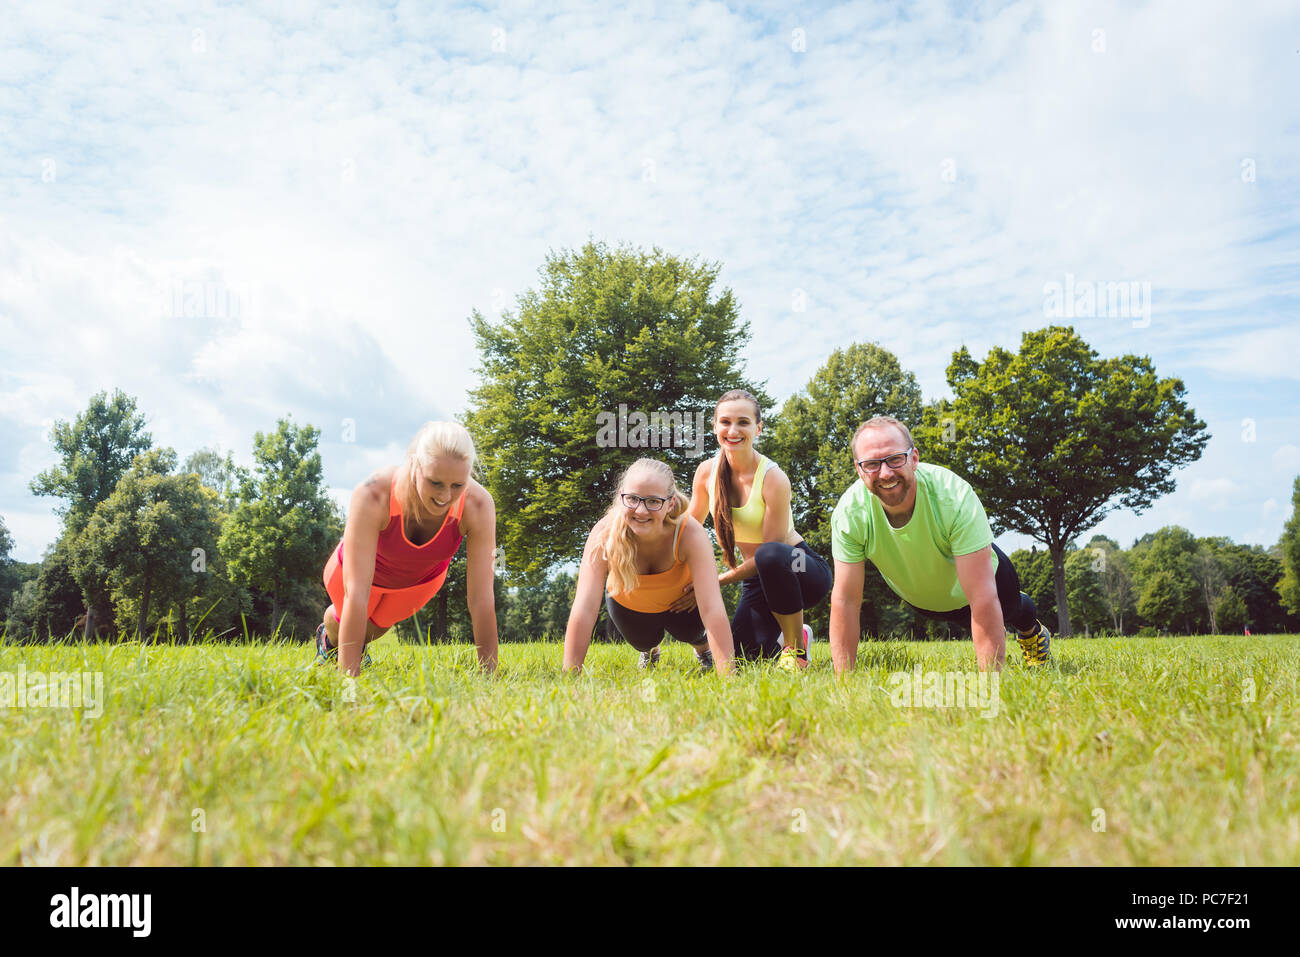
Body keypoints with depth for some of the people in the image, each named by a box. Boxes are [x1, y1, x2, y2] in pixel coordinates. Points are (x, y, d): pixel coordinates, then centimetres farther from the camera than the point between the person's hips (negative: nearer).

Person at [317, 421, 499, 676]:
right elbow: (357, 594, -43)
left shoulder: (478, 505, -39)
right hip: (363, 567, -2)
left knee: (377, 626, 26)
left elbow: (482, 598, -35)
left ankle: (357, 644, 62)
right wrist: (350, 678, -43)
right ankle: (329, 638, 61)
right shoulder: (373, 495, -44)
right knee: (344, 623, 25)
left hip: (424, 576, 2)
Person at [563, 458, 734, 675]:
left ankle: (703, 646, 25)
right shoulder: (605, 533, -35)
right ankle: (649, 649, 30)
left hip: (681, 601, 0)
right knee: (643, 641, -8)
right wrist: (570, 674, -44)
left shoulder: (690, 533, -37)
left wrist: (726, 675, -51)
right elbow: (584, 609, -38)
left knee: (691, 633, -12)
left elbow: (712, 608, -43)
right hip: (627, 603, 0)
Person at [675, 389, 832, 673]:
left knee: (769, 555, -39)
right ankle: (794, 635, 22)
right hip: (756, 577, 5)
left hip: (801, 570, -5)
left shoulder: (773, 478, -22)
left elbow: (770, 552, -21)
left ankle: (796, 648, -17)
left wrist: (715, 582, -22)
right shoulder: (707, 472, -7)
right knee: (743, 654, -11)